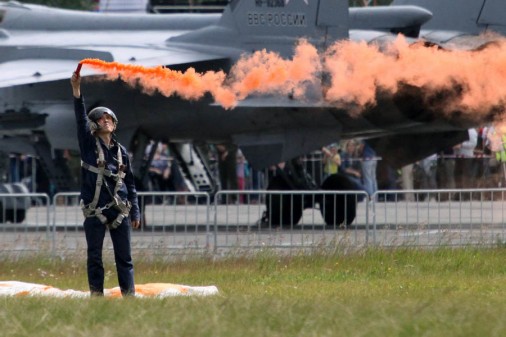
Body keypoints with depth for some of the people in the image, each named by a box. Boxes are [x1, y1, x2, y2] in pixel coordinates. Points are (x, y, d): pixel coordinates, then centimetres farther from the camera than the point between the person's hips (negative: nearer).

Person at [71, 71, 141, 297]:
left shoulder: (121, 151, 12)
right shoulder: (89, 144, 4)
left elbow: (130, 184, 15)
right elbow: (81, 119, -11)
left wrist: (135, 212, 10)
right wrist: (76, 91, -24)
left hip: (119, 210, 2)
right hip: (95, 209, -2)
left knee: (124, 257, 1)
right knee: (94, 257, 0)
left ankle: (129, 295, 2)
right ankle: (96, 295, 3)